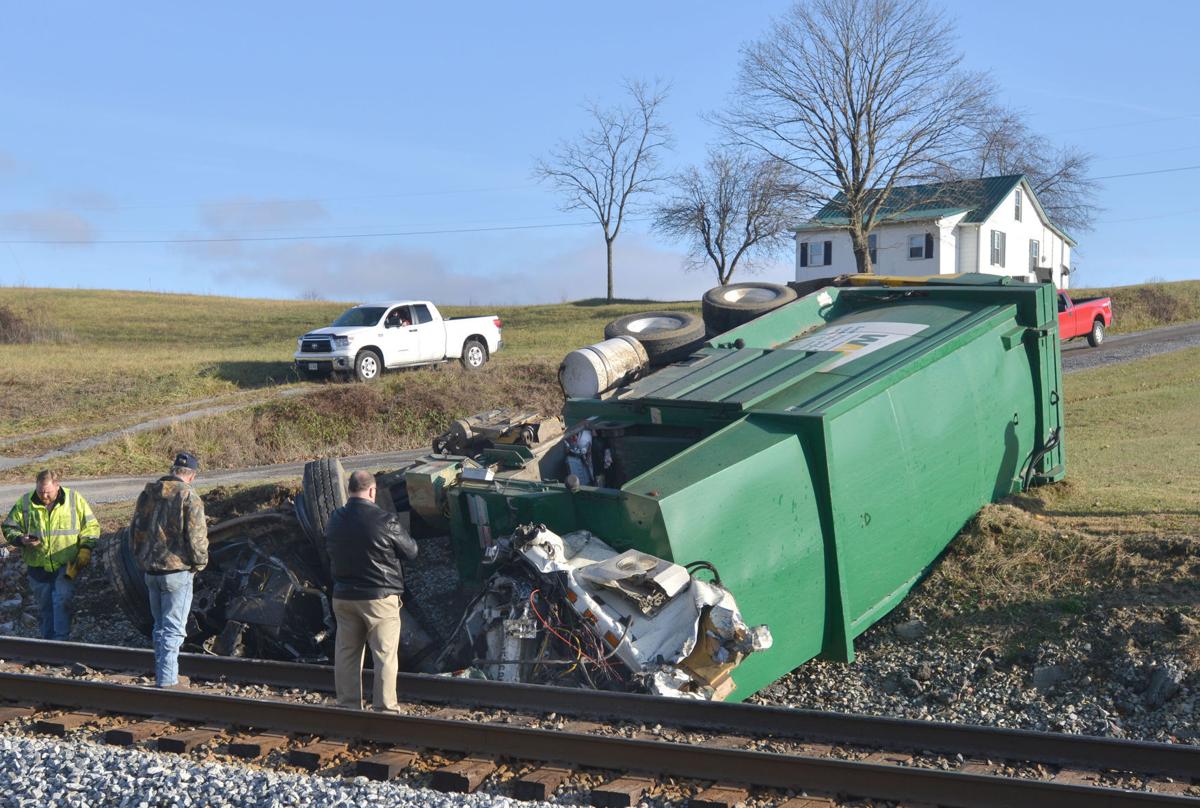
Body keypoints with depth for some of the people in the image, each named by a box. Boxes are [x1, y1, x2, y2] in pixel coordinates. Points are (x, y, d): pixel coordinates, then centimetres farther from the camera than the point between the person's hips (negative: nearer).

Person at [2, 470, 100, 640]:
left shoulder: (74, 499, -2)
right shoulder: (25, 503, 0)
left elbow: (91, 526, 4)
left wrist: (85, 549, -6)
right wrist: (21, 539, -13)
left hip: (66, 565, -2)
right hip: (38, 567, 2)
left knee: (62, 600, -16)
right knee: (45, 606, 11)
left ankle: (60, 639, -14)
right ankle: (48, 638, 24)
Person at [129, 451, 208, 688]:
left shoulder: (147, 494, 8)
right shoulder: (189, 497, -13)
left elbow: (134, 531, 15)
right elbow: (197, 537, -15)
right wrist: (199, 563, 2)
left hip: (150, 571, 7)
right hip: (177, 571, -7)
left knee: (160, 625, 18)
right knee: (173, 628, -2)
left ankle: (162, 675, 26)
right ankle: (167, 681, -3)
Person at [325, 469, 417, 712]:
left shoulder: (334, 521, 1)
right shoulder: (386, 521, -17)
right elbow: (411, 551, -6)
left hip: (343, 597, 5)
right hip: (379, 597, -5)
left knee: (346, 653, 13)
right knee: (385, 655, 3)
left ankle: (348, 704, 20)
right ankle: (385, 708, 5)